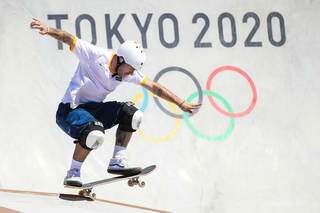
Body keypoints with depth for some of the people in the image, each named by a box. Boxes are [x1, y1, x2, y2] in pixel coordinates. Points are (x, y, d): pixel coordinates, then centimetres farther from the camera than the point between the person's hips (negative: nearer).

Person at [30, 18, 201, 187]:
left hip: (93, 109, 7)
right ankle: (73, 174, -17)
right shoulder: (97, 56, -17)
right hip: (70, 110, -7)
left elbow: (154, 88, 9)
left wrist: (181, 104, 9)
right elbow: (69, 39, -24)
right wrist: (48, 30, -42)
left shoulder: (128, 72, 3)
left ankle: (117, 162, -1)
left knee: (132, 114, -7)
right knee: (95, 134, -35)